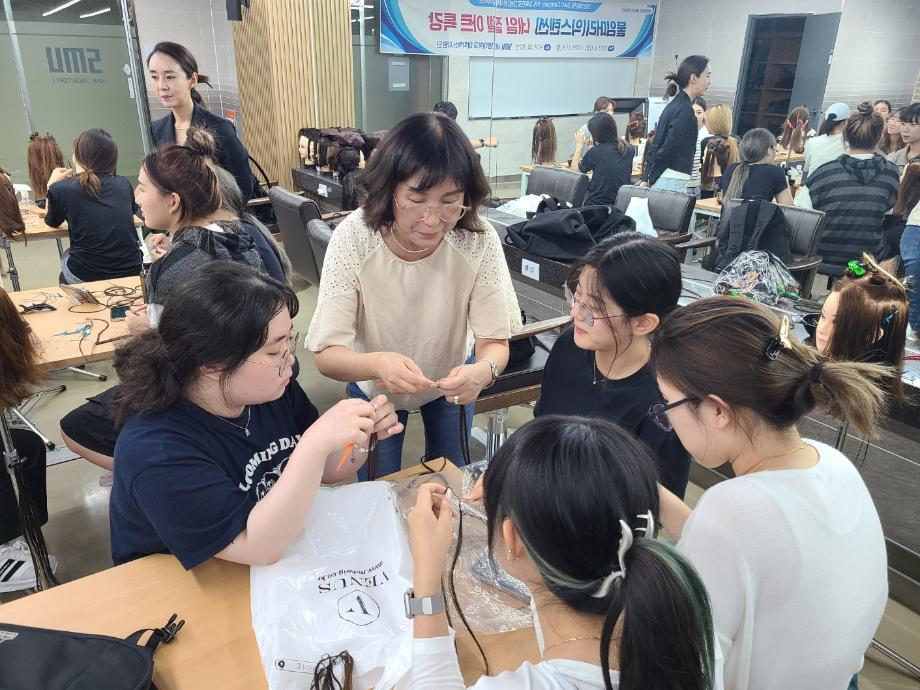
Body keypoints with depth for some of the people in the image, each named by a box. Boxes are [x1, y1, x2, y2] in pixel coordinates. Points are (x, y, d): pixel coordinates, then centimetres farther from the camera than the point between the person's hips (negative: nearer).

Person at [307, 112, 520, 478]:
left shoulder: (479, 239, -28)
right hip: (375, 384, -1)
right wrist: (378, 363, -53)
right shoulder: (353, 238, -31)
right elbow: (326, 355, -31)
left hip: (452, 381, 2)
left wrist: (483, 370, -47)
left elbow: (495, 343, -24)